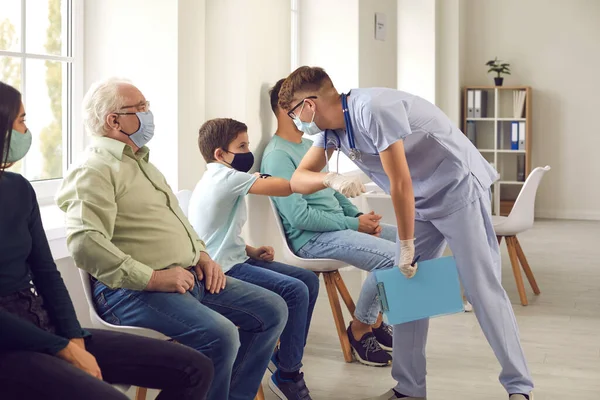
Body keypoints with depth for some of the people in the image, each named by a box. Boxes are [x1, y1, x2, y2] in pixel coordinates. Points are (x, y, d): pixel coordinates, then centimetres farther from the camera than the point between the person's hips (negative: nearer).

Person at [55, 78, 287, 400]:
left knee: (272, 310, 4)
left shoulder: (142, 163, 23)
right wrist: (152, 278, -23)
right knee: (220, 335, -31)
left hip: (191, 277, 10)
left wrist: (201, 255, 12)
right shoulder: (94, 171, -9)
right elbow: (85, 242, -23)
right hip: (134, 291, -10)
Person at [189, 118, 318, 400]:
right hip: (223, 270, -11)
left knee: (308, 280, 5)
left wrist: (252, 251, 7)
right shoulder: (227, 178, -16)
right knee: (296, 291, -23)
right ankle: (286, 375, -8)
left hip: (235, 260, 11)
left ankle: (286, 358, 13)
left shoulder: (221, 180, 17)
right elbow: (288, 187, -22)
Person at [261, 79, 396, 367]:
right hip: (312, 238, -10)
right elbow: (299, 216, -20)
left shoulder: (308, 145, 17)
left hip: (338, 225, 10)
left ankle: (375, 320, 14)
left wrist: (358, 215, 2)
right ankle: (360, 329, -3)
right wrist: (354, 224, -17)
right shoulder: (278, 156, -14)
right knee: (393, 257, -25)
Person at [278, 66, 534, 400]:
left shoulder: (372, 109, -26)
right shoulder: (331, 128, 1)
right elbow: (299, 178, 1)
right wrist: (332, 180, -23)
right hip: (422, 201, 9)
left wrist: (407, 245, -14)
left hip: (459, 188, -8)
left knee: (482, 288, -9)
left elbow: (400, 183, -24)